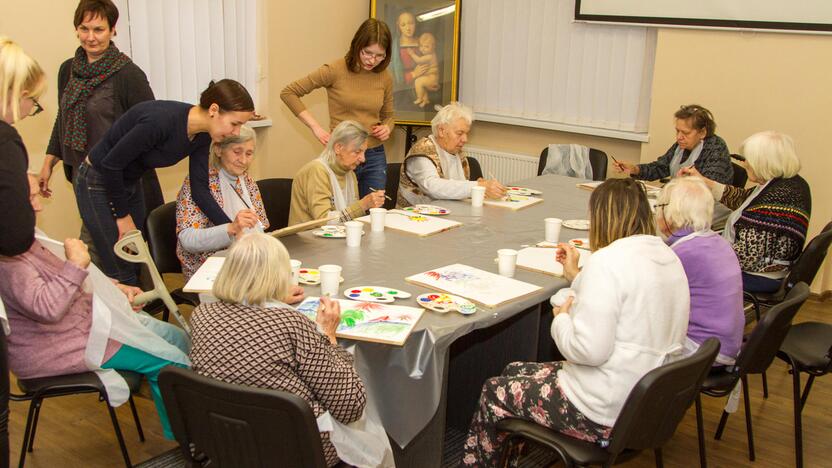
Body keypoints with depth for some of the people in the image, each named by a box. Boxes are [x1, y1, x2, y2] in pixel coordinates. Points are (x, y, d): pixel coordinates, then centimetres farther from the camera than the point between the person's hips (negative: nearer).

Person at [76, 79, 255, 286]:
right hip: (98, 183, -8)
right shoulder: (161, 120, -33)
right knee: (122, 276, -6)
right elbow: (111, 163, -24)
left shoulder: (202, 135, -9)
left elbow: (200, 190, -5)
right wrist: (122, 215, -13)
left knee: (136, 267, 10)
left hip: (130, 183, 8)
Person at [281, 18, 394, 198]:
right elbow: (288, 92, -5)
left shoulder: (385, 77, 5)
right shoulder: (336, 70, -8)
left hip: (375, 158, 4)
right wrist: (315, 127, -11)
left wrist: (387, 128, -2)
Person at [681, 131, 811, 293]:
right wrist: (703, 181, 14)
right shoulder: (790, 181, 2)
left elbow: (747, 255, -30)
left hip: (758, 277, -10)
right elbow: (741, 199, 14)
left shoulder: (776, 197, -29)